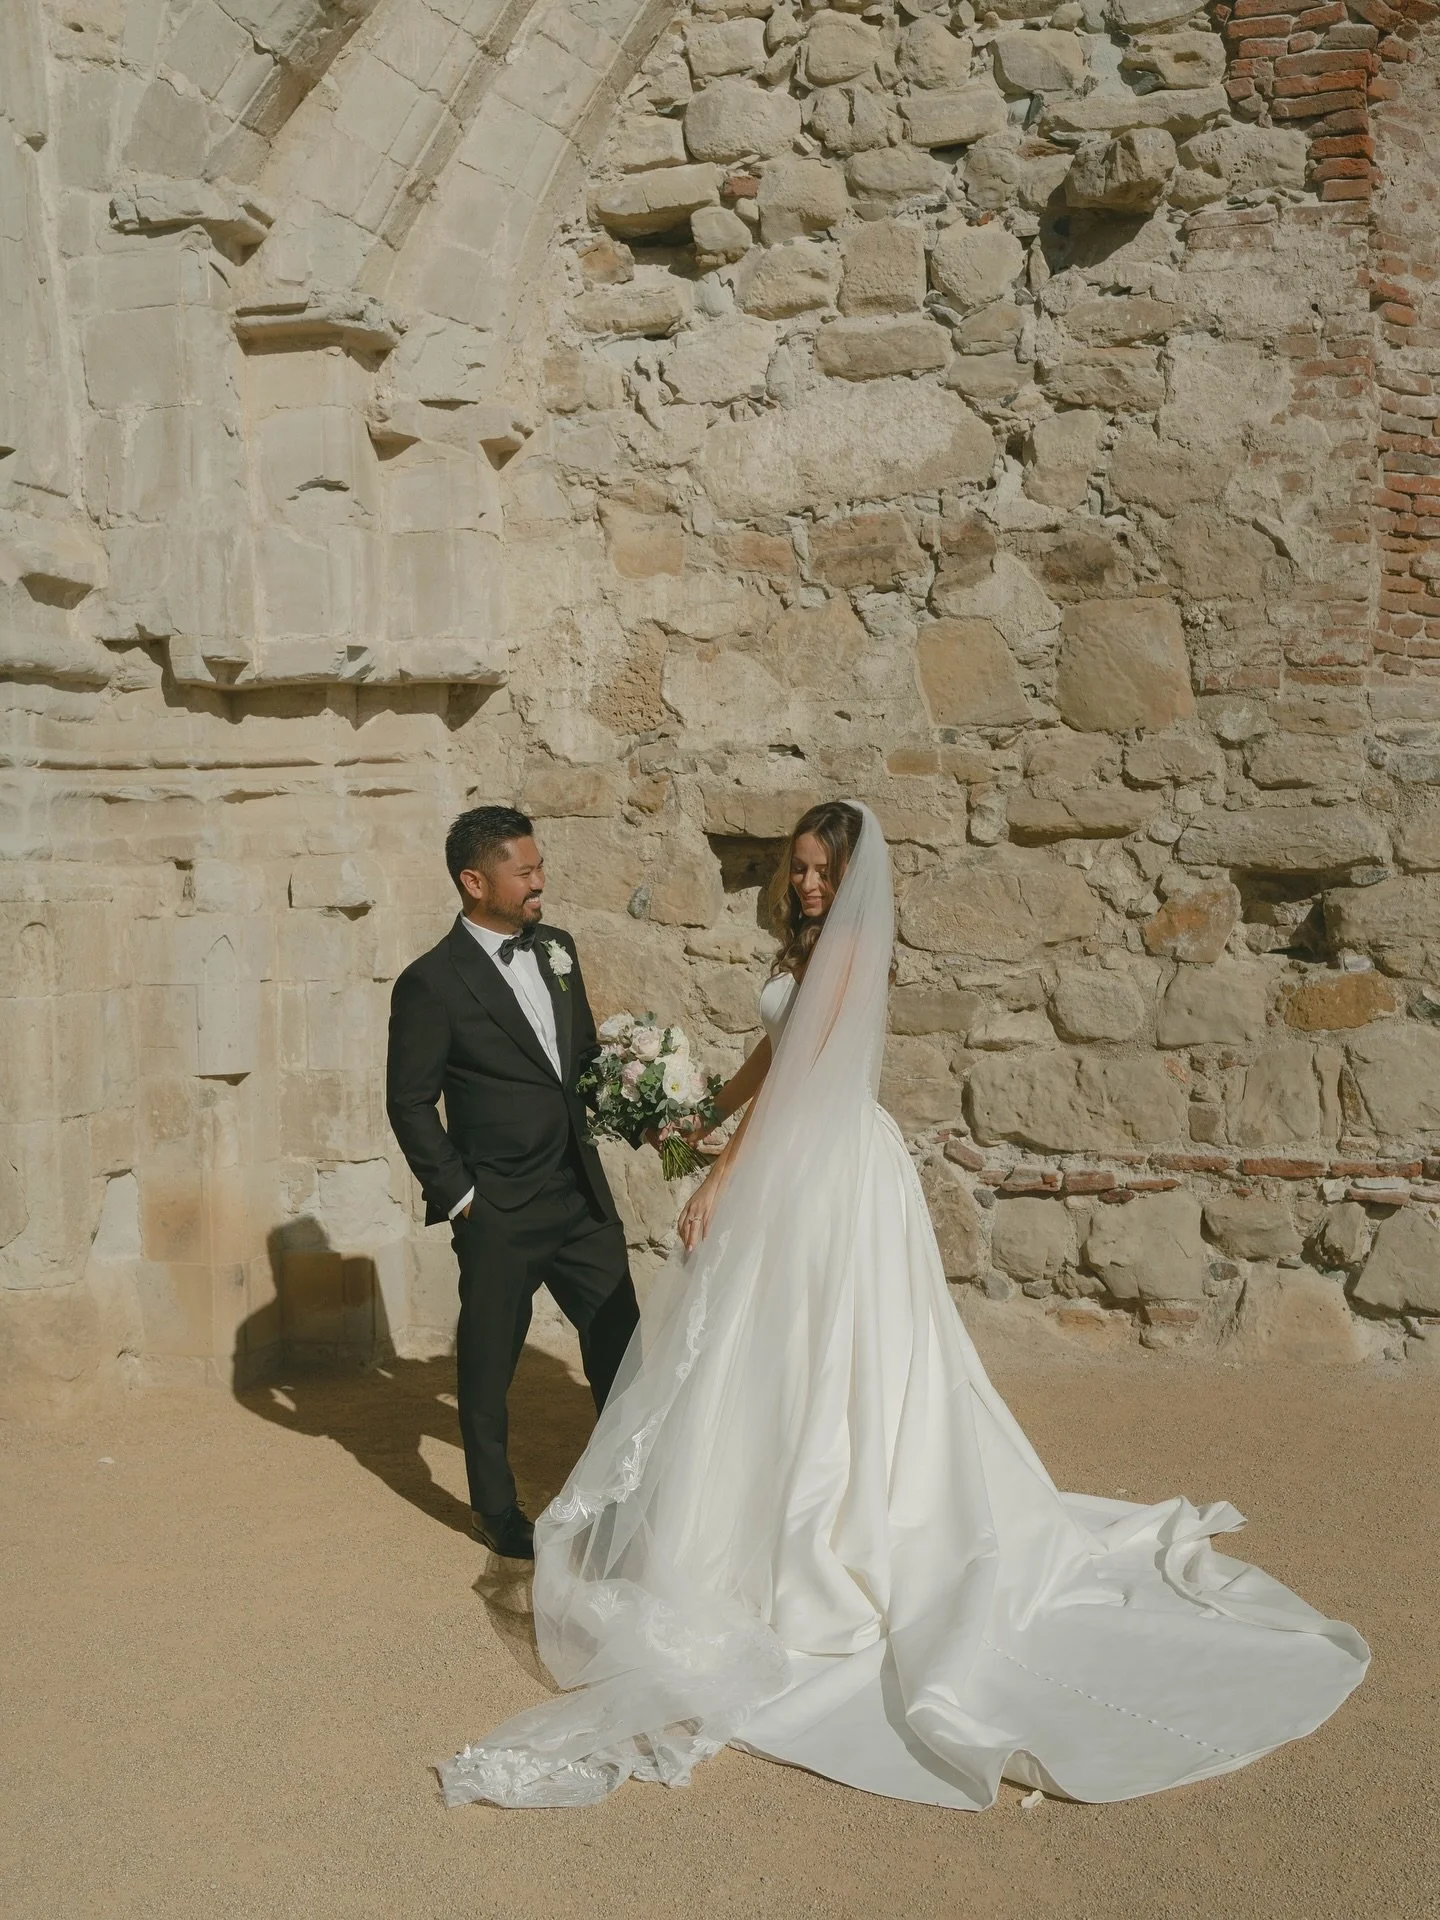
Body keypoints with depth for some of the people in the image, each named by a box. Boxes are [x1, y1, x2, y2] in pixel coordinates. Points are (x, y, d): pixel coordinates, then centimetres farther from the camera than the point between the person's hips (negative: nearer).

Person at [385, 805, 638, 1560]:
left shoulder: (556, 948, 5)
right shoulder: (432, 983, -14)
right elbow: (410, 1103, -10)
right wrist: (456, 1195, -11)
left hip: (581, 1190, 6)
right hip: (499, 1213, -6)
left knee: (618, 1336, 12)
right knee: (488, 1363, 11)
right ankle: (495, 1509, 29)